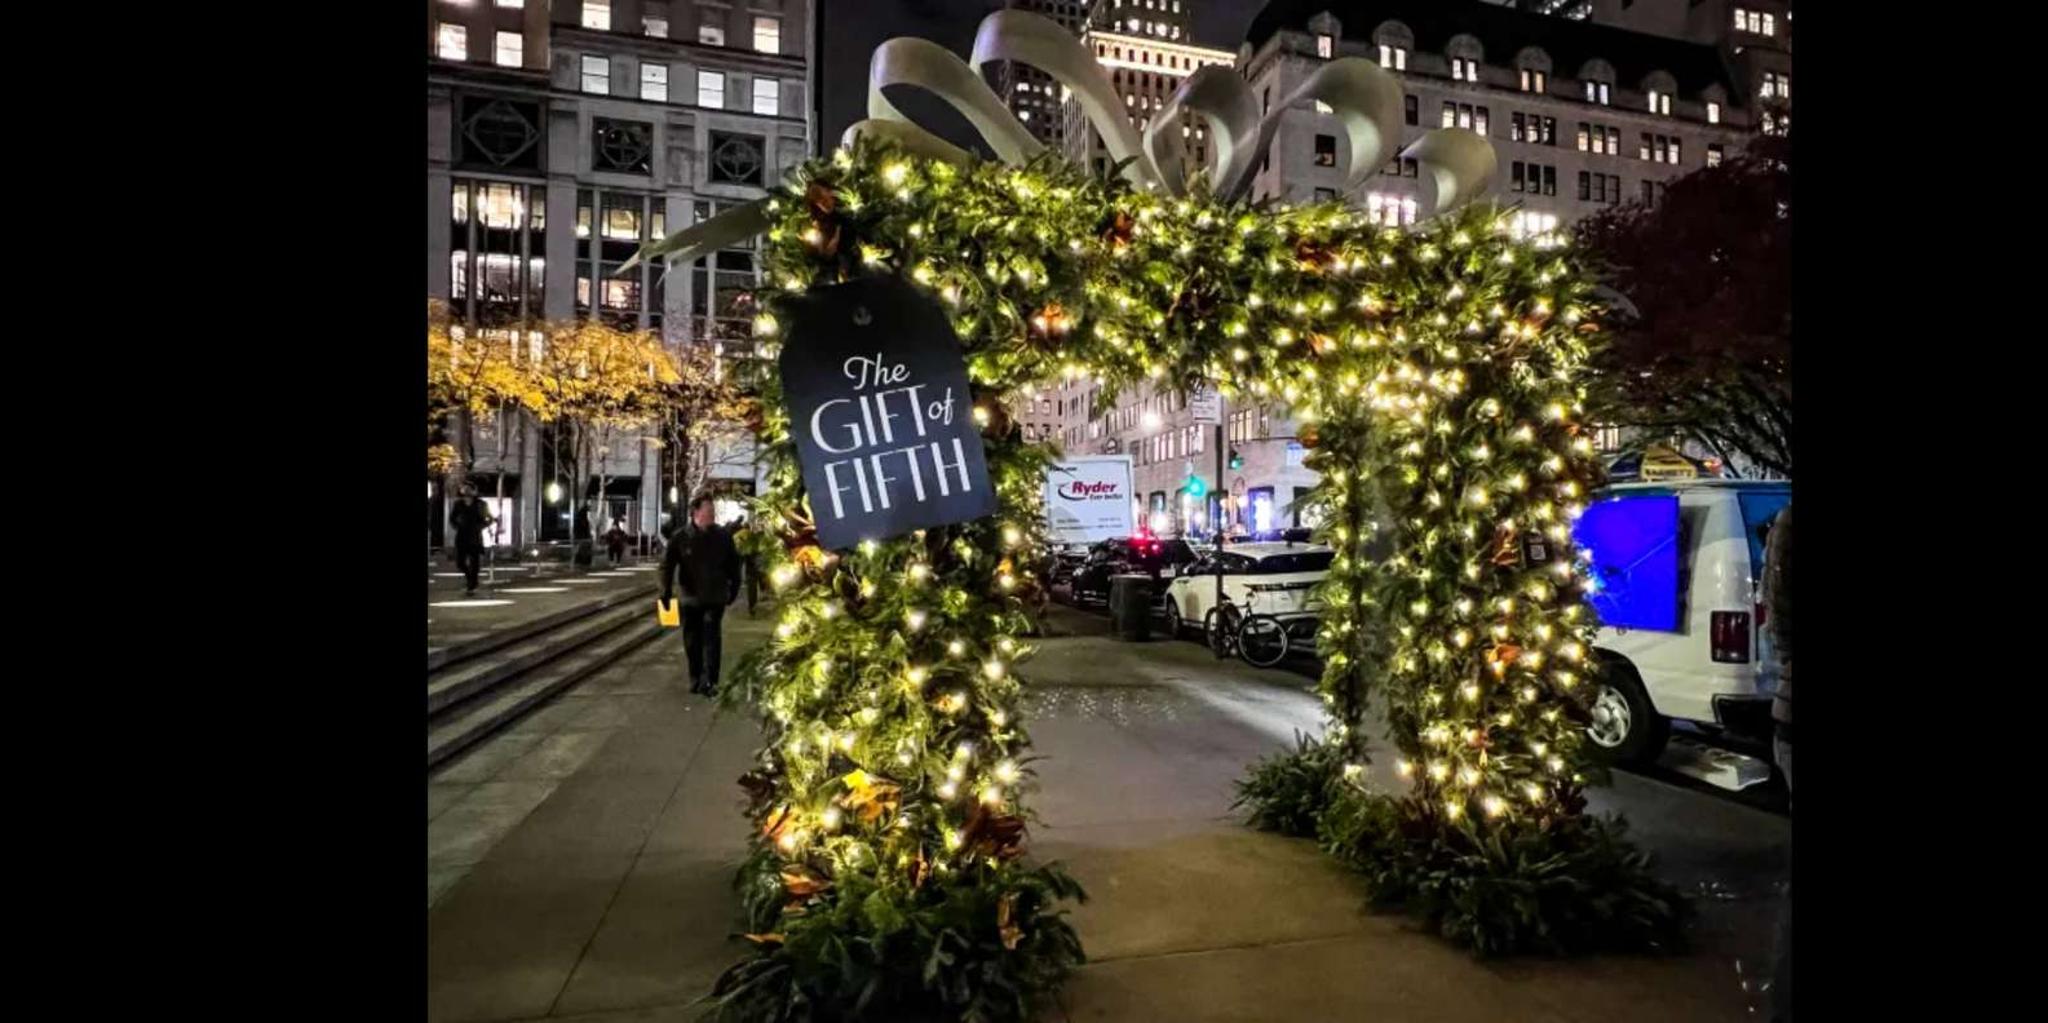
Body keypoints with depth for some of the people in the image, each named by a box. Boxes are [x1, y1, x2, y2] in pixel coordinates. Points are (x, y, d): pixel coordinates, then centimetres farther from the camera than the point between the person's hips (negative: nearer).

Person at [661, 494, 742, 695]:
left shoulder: (723, 535, 0)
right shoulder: (680, 537, -4)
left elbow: (733, 562, 9)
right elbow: (667, 565, 0)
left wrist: (734, 587, 10)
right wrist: (666, 591, -4)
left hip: (716, 597, -1)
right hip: (691, 597, 1)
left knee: (711, 639, -7)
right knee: (692, 641, 10)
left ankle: (709, 681, -6)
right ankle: (695, 679, 23)